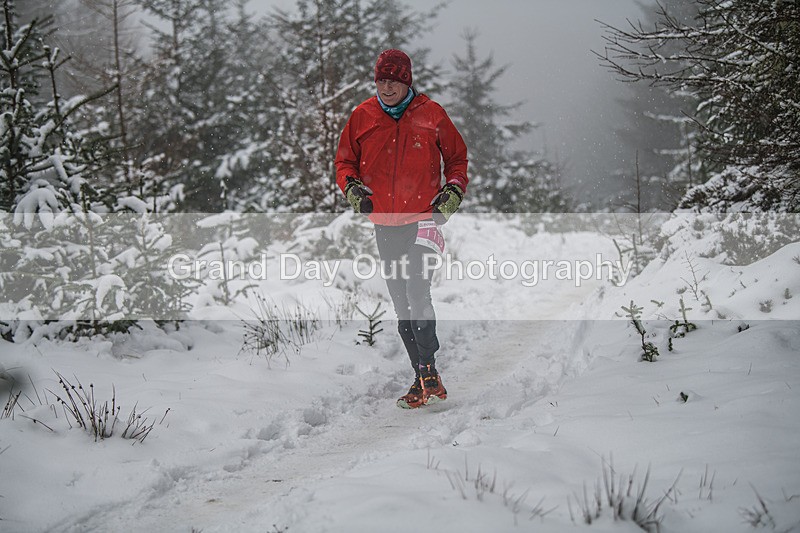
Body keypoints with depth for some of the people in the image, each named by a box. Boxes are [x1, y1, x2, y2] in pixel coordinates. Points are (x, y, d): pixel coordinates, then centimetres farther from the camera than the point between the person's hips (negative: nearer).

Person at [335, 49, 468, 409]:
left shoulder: (431, 114, 1)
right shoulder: (362, 117, 5)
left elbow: (457, 157, 12)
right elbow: (345, 160, 16)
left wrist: (453, 191, -3)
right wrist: (351, 186, -4)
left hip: (423, 218, -4)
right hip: (384, 224, 4)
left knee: (417, 293, -19)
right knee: (401, 302, 7)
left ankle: (428, 373, -16)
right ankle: (425, 378, 15)